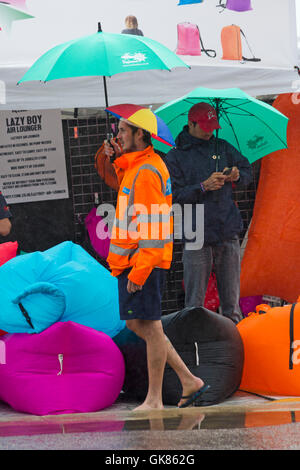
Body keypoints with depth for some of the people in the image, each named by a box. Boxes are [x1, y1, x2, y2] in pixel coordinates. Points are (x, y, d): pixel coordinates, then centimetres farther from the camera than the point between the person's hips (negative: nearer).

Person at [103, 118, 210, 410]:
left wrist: (138, 272, -23)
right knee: (136, 324, 15)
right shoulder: (136, 167, 15)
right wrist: (118, 158, 19)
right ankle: (189, 381, 19)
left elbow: (150, 227, -21)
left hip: (143, 261, -11)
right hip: (130, 260, 11)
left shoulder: (146, 172, -16)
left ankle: (154, 400, 5)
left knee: (149, 326, -3)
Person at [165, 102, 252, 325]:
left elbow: (248, 171, 16)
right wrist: (203, 186, -20)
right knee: (195, 300, -1)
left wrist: (238, 175, -7)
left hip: (228, 233, 3)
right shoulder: (175, 157, 1)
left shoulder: (223, 147, 11)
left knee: (231, 297, 9)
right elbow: (174, 195, -7)